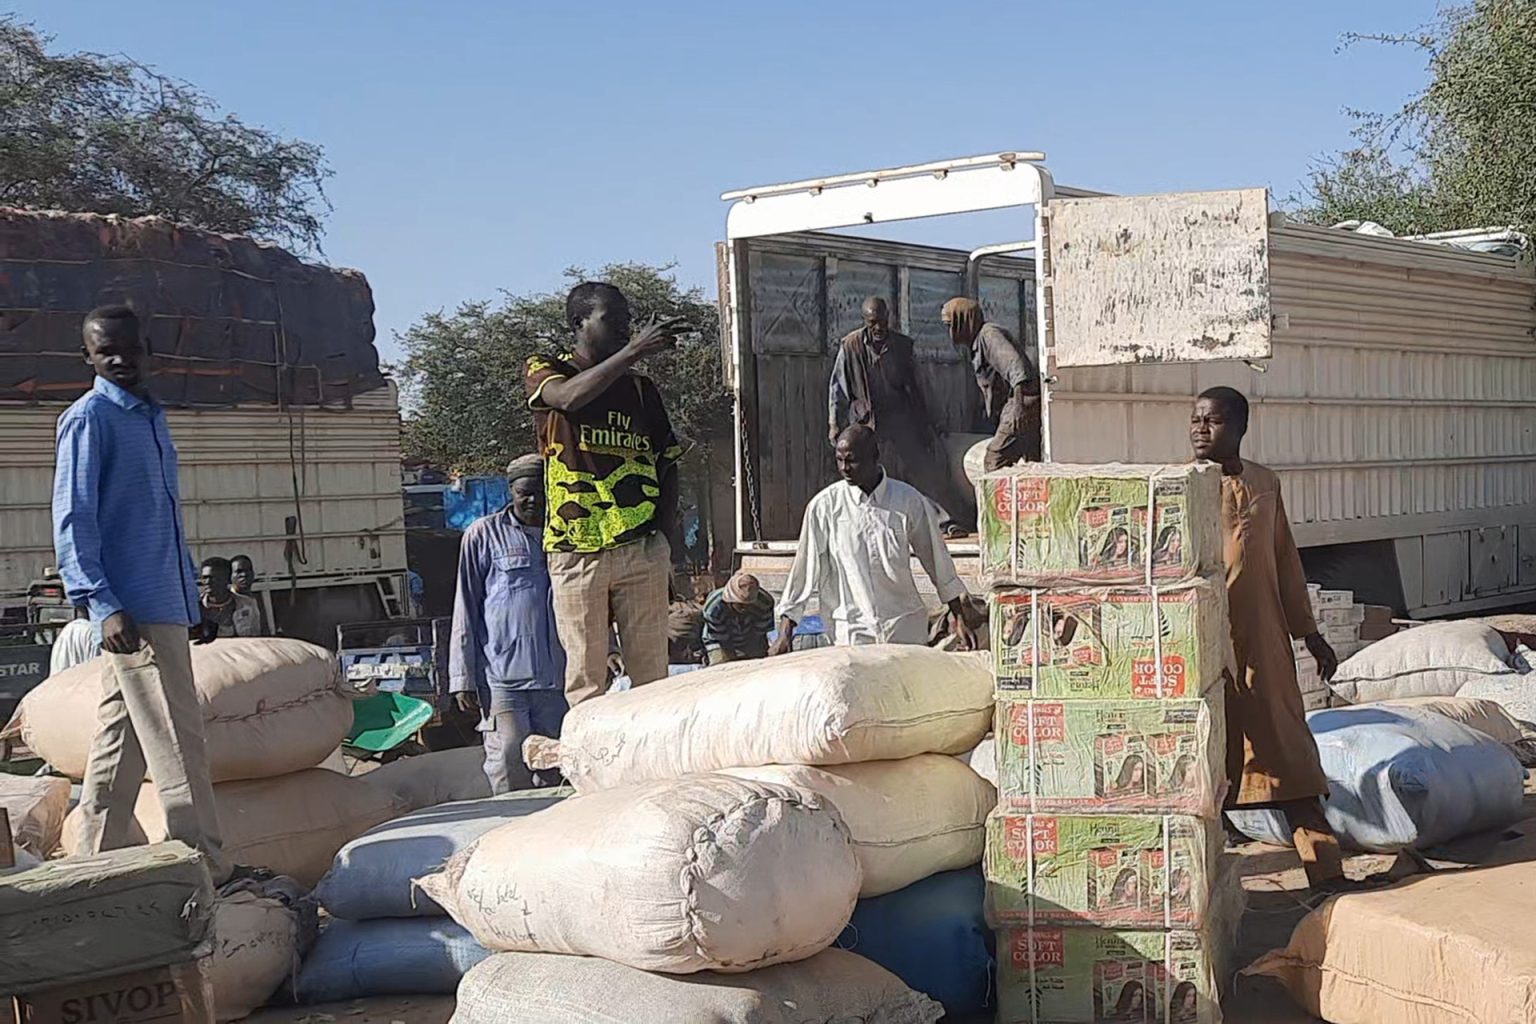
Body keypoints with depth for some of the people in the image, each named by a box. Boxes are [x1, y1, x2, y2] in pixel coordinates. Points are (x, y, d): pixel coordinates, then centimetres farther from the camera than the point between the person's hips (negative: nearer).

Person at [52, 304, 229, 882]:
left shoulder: (152, 418, 19)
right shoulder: (90, 417, -6)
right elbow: (72, 521, -12)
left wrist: (192, 605, 24)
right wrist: (103, 605, -22)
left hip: (165, 608, 9)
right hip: (132, 613, -9)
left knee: (121, 746, 12)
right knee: (177, 744, -9)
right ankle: (209, 872, -7)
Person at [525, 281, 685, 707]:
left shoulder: (641, 388, 17)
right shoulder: (545, 371, 7)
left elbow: (667, 463, 18)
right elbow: (569, 397, -18)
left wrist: (664, 530, 3)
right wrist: (632, 351, -22)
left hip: (642, 548, 3)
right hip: (576, 548, -3)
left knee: (651, 670, 0)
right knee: (586, 674, -2)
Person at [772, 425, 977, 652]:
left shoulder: (909, 502, -1)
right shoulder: (823, 506, -2)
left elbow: (937, 561, 9)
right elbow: (806, 567, 3)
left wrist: (959, 619, 11)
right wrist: (785, 633, 0)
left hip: (905, 630, 1)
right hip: (850, 633, 0)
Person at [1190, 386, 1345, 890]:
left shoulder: (1264, 483, 9)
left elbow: (1285, 562, 17)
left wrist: (1309, 633, 18)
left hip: (1262, 640, 4)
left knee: (1288, 753, 7)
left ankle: (1327, 873, 11)